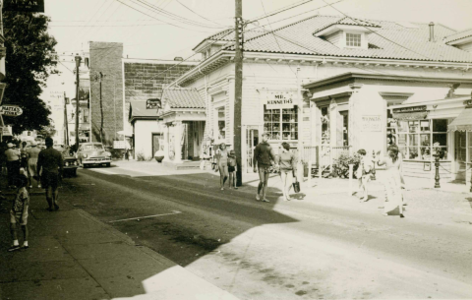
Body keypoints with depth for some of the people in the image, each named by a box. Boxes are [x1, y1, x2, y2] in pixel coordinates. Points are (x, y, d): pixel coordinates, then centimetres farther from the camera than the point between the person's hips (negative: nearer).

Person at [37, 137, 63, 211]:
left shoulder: (42, 152, -4)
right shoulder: (58, 153, 1)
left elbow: (39, 164, 1)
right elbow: (60, 164, 5)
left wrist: (38, 172, 11)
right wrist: (60, 173, 15)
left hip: (46, 173, -1)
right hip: (55, 172, 2)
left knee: (48, 189, 5)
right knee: (55, 189, 16)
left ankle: (51, 206, 6)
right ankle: (55, 201, -5)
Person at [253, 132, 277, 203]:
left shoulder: (269, 147, 10)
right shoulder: (258, 146, -2)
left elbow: (273, 157, 12)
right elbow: (255, 157, -2)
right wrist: (254, 167, -6)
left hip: (267, 166, 4)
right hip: (261, 166, -4)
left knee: (266, 182, 3)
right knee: (261, 181, -13)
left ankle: (264, 197, 7)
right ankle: (258, 194, 9)